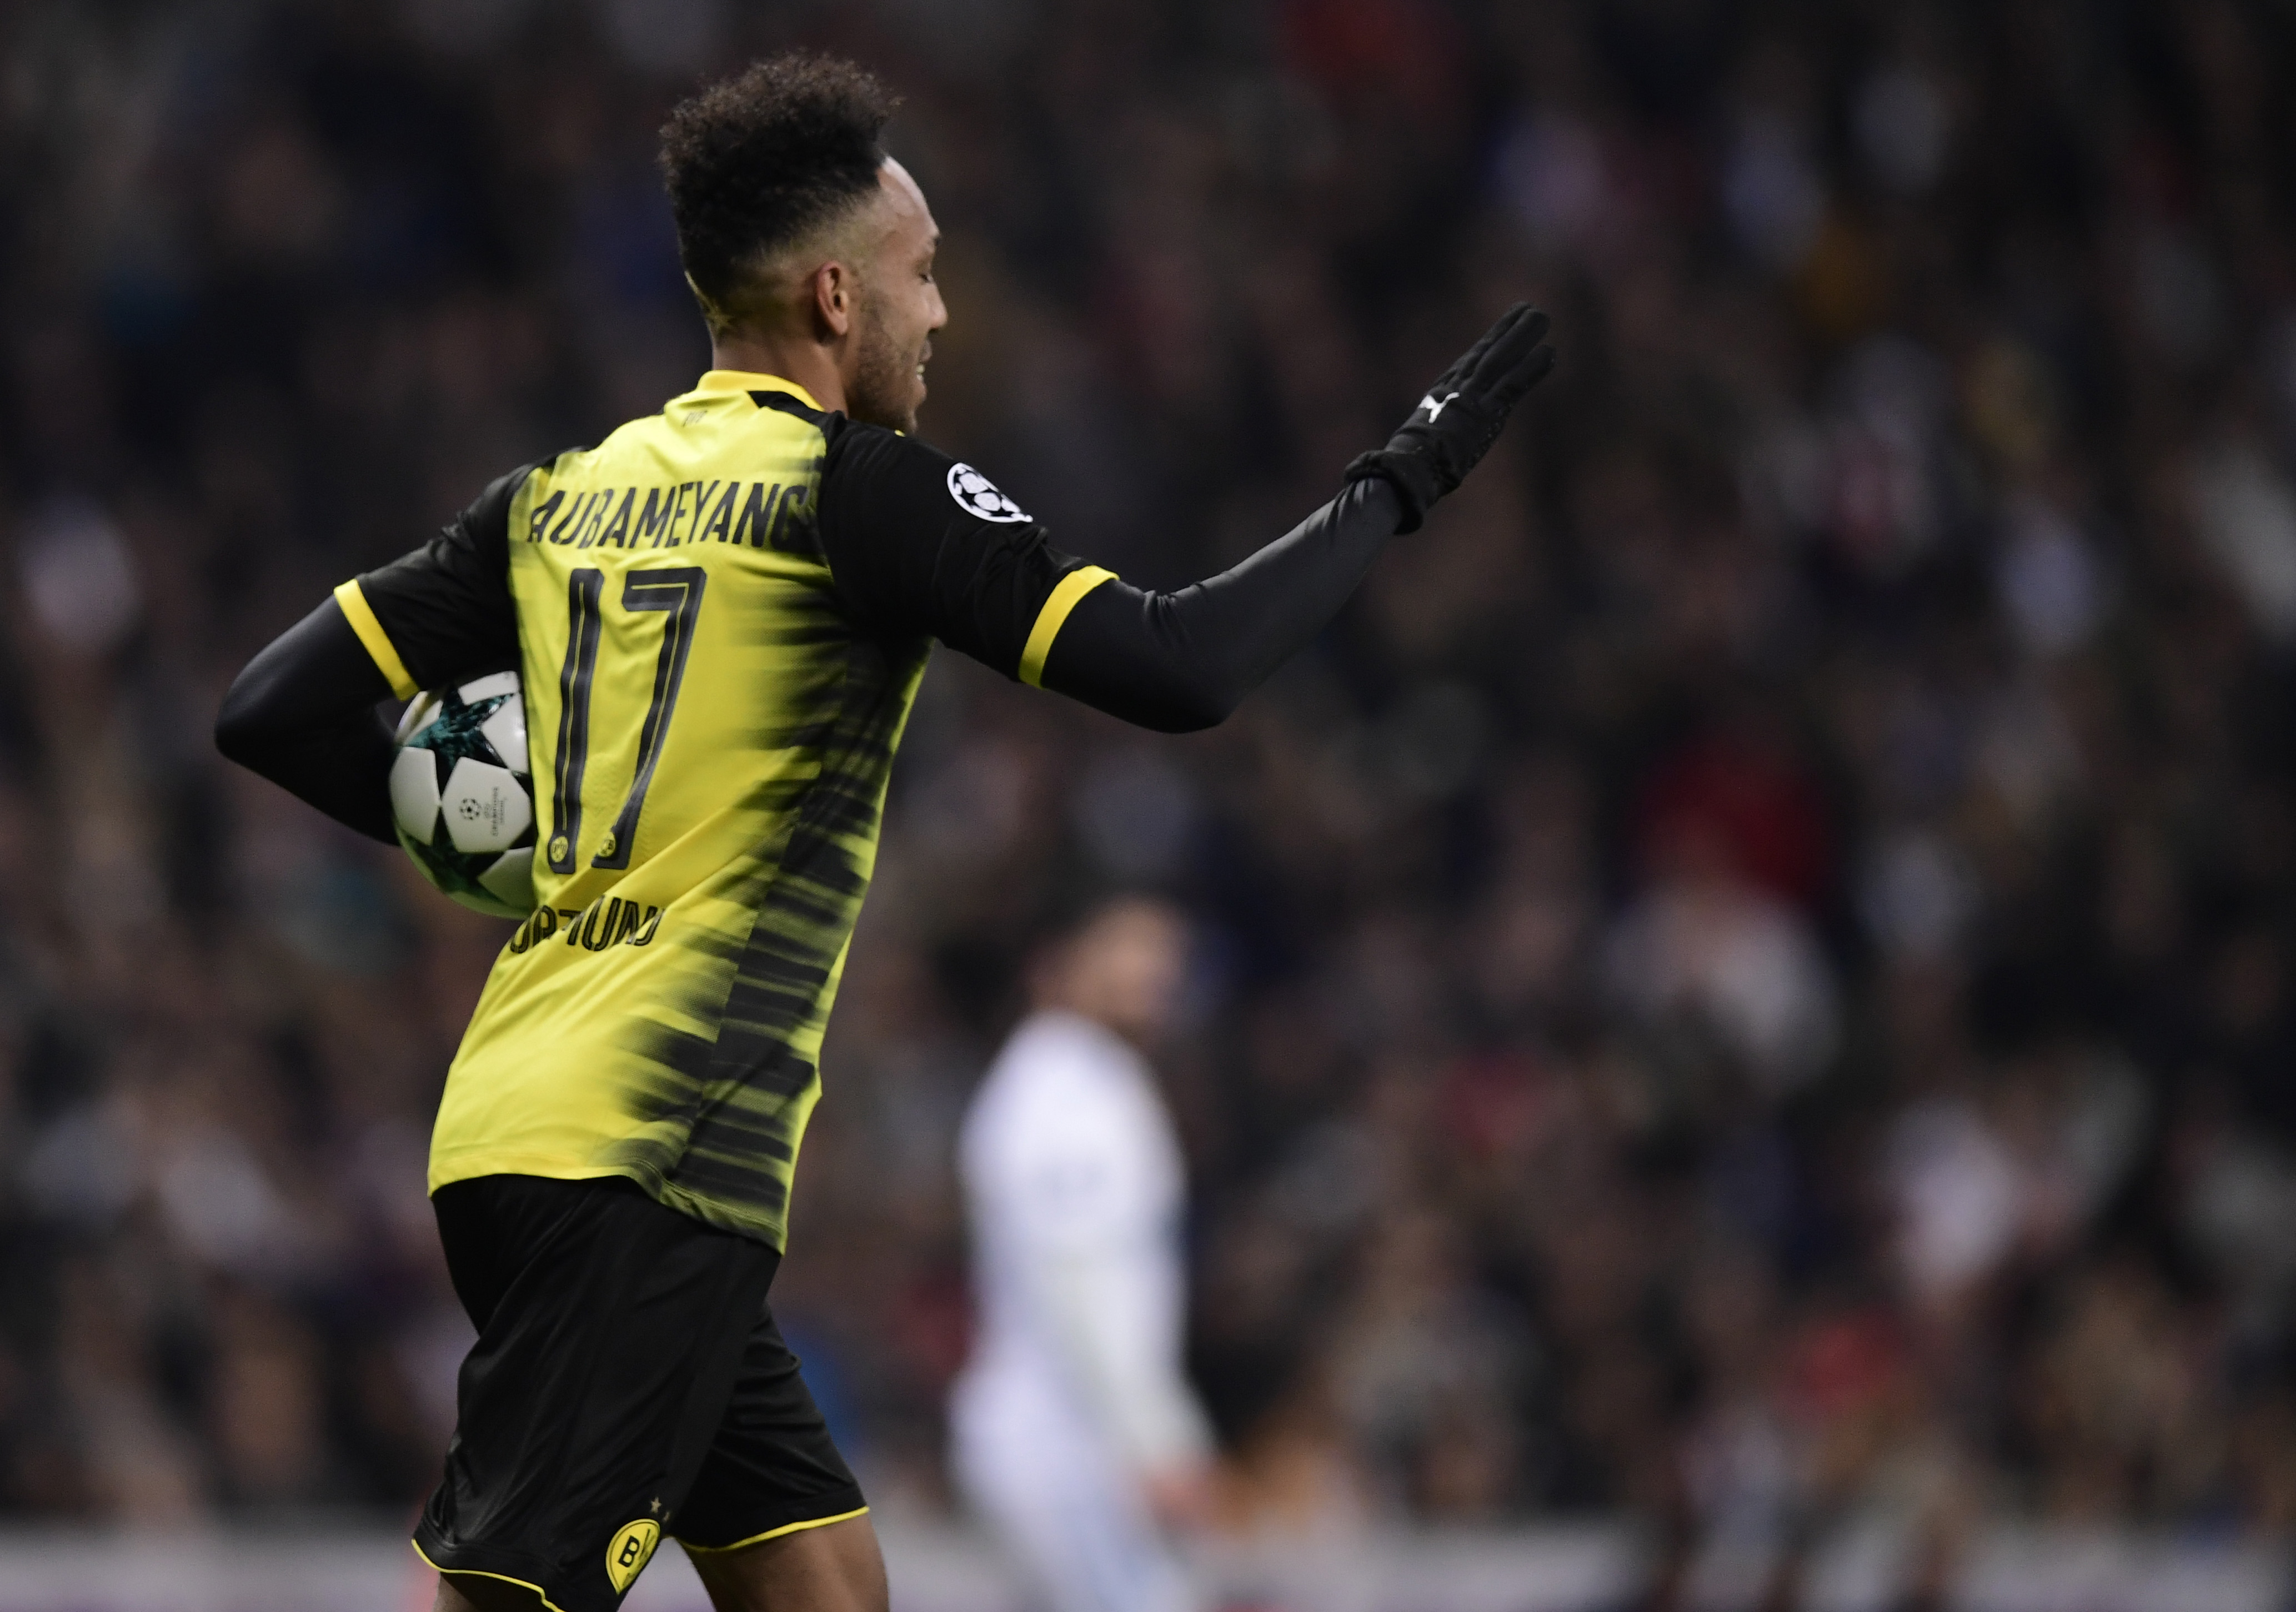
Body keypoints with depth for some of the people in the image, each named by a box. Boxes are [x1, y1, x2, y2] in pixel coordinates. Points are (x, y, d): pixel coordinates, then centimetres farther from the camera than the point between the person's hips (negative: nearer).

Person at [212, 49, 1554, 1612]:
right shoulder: (858, 488, -7)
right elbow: (1178, 667, -14)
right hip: (642, 1172, -9)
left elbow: (275, 713, 13)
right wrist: (1398, 484, -3)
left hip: (514, 1130, 9)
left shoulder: (558, 498, 13)